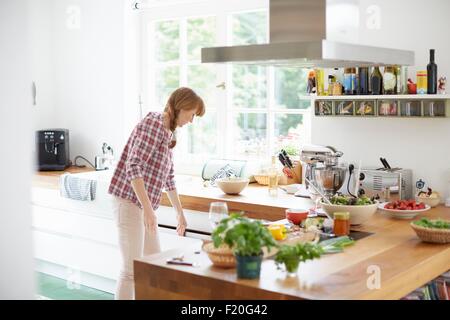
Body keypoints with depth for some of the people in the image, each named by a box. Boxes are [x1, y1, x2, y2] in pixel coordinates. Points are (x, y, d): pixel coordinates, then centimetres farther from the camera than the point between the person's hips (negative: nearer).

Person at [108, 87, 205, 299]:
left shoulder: (167, 133, 16)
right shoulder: (154, 123, -13)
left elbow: (168, 177, 25)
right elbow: (133, 166, -23)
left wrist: (180, 213, 30)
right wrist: (148, 209, -28)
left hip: (143, 206, 10)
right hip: (130, 203, -10)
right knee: (132, 270, -7)